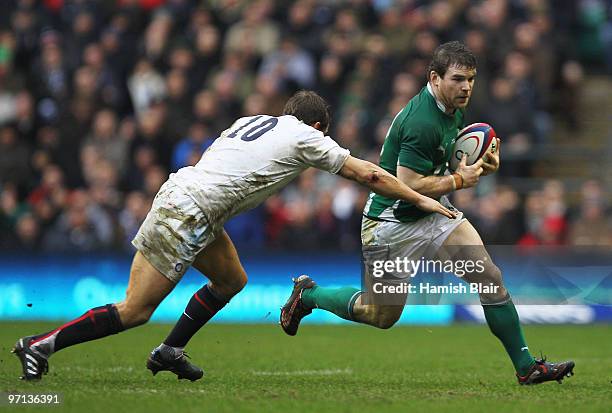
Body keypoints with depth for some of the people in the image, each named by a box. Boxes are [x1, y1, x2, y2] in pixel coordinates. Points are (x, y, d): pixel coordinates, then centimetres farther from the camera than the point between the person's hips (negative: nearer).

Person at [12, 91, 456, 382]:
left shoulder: (252, 121, 18)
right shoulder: (307, 138, 0)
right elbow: (368, 175, 5)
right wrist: (421, 199, 12)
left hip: (179, 189, 9)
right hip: (187, 216, -9)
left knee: (232, 280, 19)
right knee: (133, 313, -5)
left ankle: (169, 351, 19)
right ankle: (42, 344, -4)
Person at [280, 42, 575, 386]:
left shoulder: (455, 109, 2)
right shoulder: (421, 122, -29)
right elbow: (407, 185, -29)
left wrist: (481, 163, 1)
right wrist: (458, 180, -19)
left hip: (434, 213, 8)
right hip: (393, 224, -8)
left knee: (490, 277, -7)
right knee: (382, 316, 7)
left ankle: (526, 366, -2)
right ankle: (307, 295, 31)